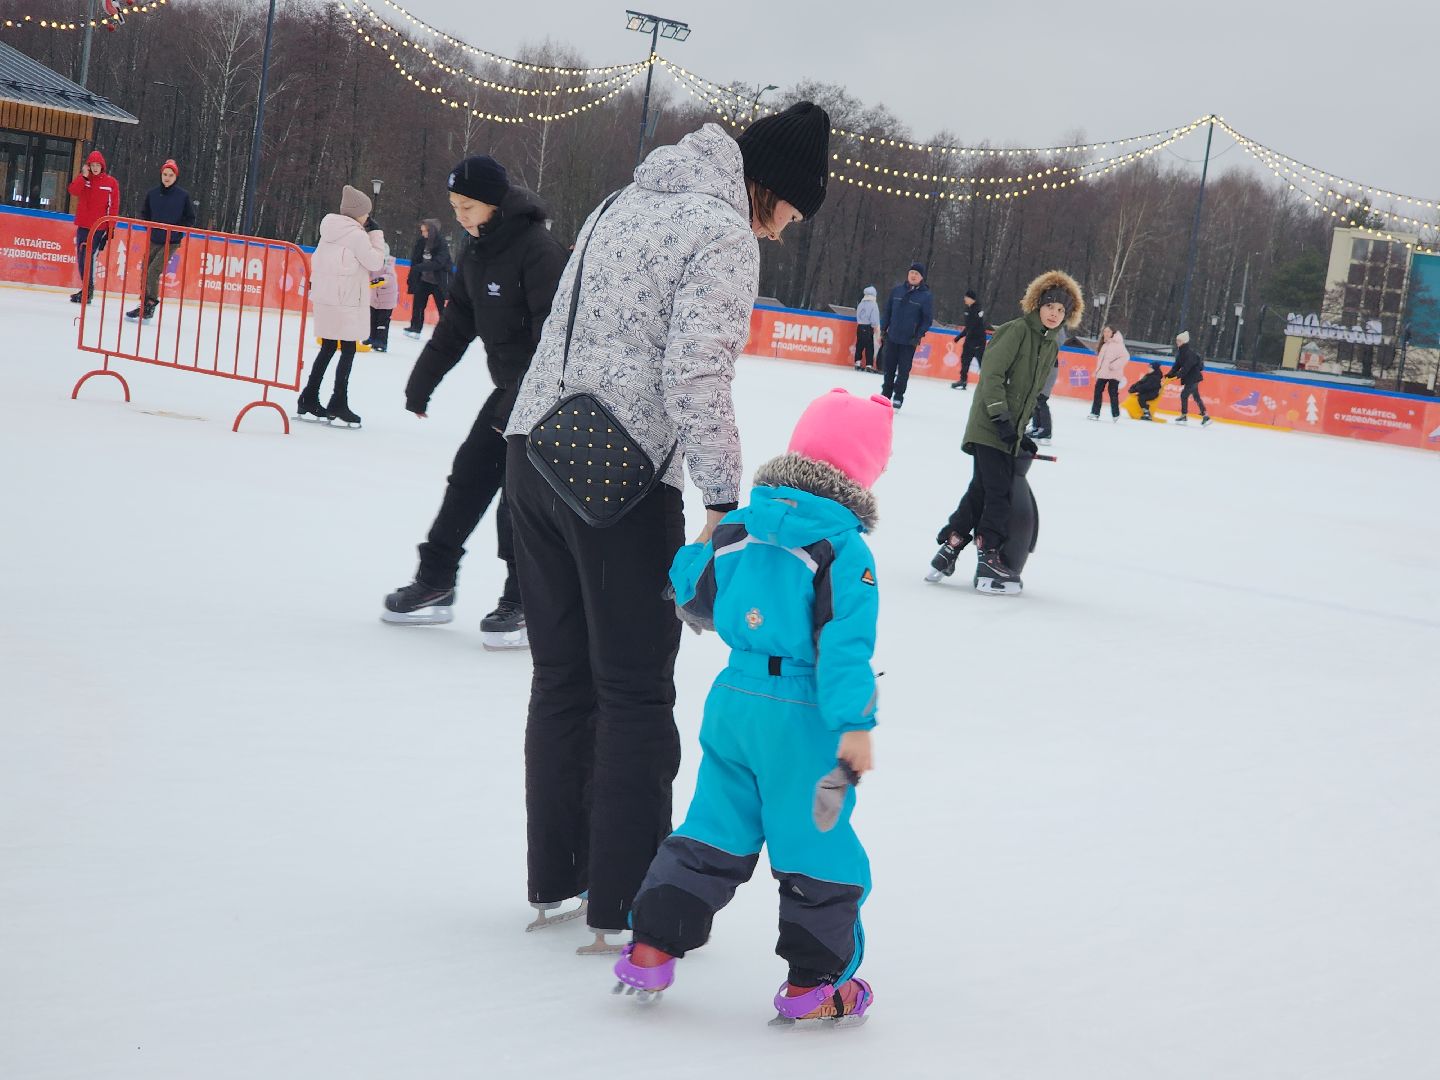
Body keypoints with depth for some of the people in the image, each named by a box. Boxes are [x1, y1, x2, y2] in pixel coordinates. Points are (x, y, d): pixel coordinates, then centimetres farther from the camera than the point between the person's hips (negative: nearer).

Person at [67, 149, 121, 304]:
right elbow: (73, 191, -10)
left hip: (99, 227, -4)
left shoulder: (111, 182, 1)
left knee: (88, 256, -13)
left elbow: (114, 205, 1)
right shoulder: (83, 179, 8)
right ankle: (87, 288, 19)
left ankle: (87, 291, -9)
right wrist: (83, 176, -19)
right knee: (81, 257, 8)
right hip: (83, 225, 4)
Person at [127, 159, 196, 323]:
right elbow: (144, 214, 16)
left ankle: (149, 306, -9)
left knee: (153, 272, -16)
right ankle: (145, 305, 19)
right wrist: (149, 227, -1)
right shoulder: (152, 193, 4)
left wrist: (176, 231, -12)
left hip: (171, 242, -4)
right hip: (154, 240, 4)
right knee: (145, 271, 6)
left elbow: (190, 219, 1)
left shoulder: (183, 195, -5)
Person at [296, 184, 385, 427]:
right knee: (348, 351, -1)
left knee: (327, 348, 15)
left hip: (325, 298, 8)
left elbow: (316, 260, 15)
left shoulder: (330, 231, 11)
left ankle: (308, 400, 15)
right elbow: (375, 263, -9)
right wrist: (377, 238, 1)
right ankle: (338, 405, -2)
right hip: (346, 301, -8)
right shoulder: (356, 234, -14)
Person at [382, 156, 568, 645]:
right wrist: (422, 381, 14)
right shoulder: (477, 252, 7)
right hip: (512, 385, 9)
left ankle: (523, 603, -1)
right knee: (469, 475, 9)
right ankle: (434, 582, 18)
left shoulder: (538, 249, -22)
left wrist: (523, 402, -29)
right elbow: (457, 323, 15)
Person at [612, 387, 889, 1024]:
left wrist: (692, 552, 39)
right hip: (804, 716, -6)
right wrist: (853, 726, -21)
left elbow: (694, 600, 17)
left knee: (714, 830, 16)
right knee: (819, 845, 6)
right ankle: (813, 983, 12)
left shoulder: (736, 529, 4)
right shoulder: (844, 550, -13)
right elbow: (844, 644, -20)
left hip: (734, 701, 6)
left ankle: (651, 948, 14)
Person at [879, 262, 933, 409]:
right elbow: (887, 311, 10)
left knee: (903, 369, 0)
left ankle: (898, 397, 10)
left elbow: (927, 318, -4)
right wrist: (883, 329, 5)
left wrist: (919, 336, -12)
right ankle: (886, 393, 24)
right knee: (889, 367, 10)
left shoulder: (926, 296, -5)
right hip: (892, 337, 3)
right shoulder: (897, 290, 4)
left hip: (909, 341, -3)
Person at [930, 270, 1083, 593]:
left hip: (1009, 431, 8)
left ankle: (951, 544, 19)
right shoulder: (1017, 330, -10)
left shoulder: (1051, 345, 15)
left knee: (982, 490, 10)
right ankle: (988, 558, -4)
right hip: (990, 427, -8)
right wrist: (1000, 416, -21)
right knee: (998, 491, -9)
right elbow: (992, 375, -16)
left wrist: (1022, 432, 16)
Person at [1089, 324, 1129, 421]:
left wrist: (1114, 365, -20)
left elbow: (1126, 356, -16)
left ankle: (1115, 415, 7)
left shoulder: (1117, 344, -8)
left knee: (1113, 393, -4)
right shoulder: (1104, 345, 17)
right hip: (1103, 374, 7)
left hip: (1113, 374, -7)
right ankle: (1095, 413, 7)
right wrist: (1097, 371, 19)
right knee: (1098, 391, 3)